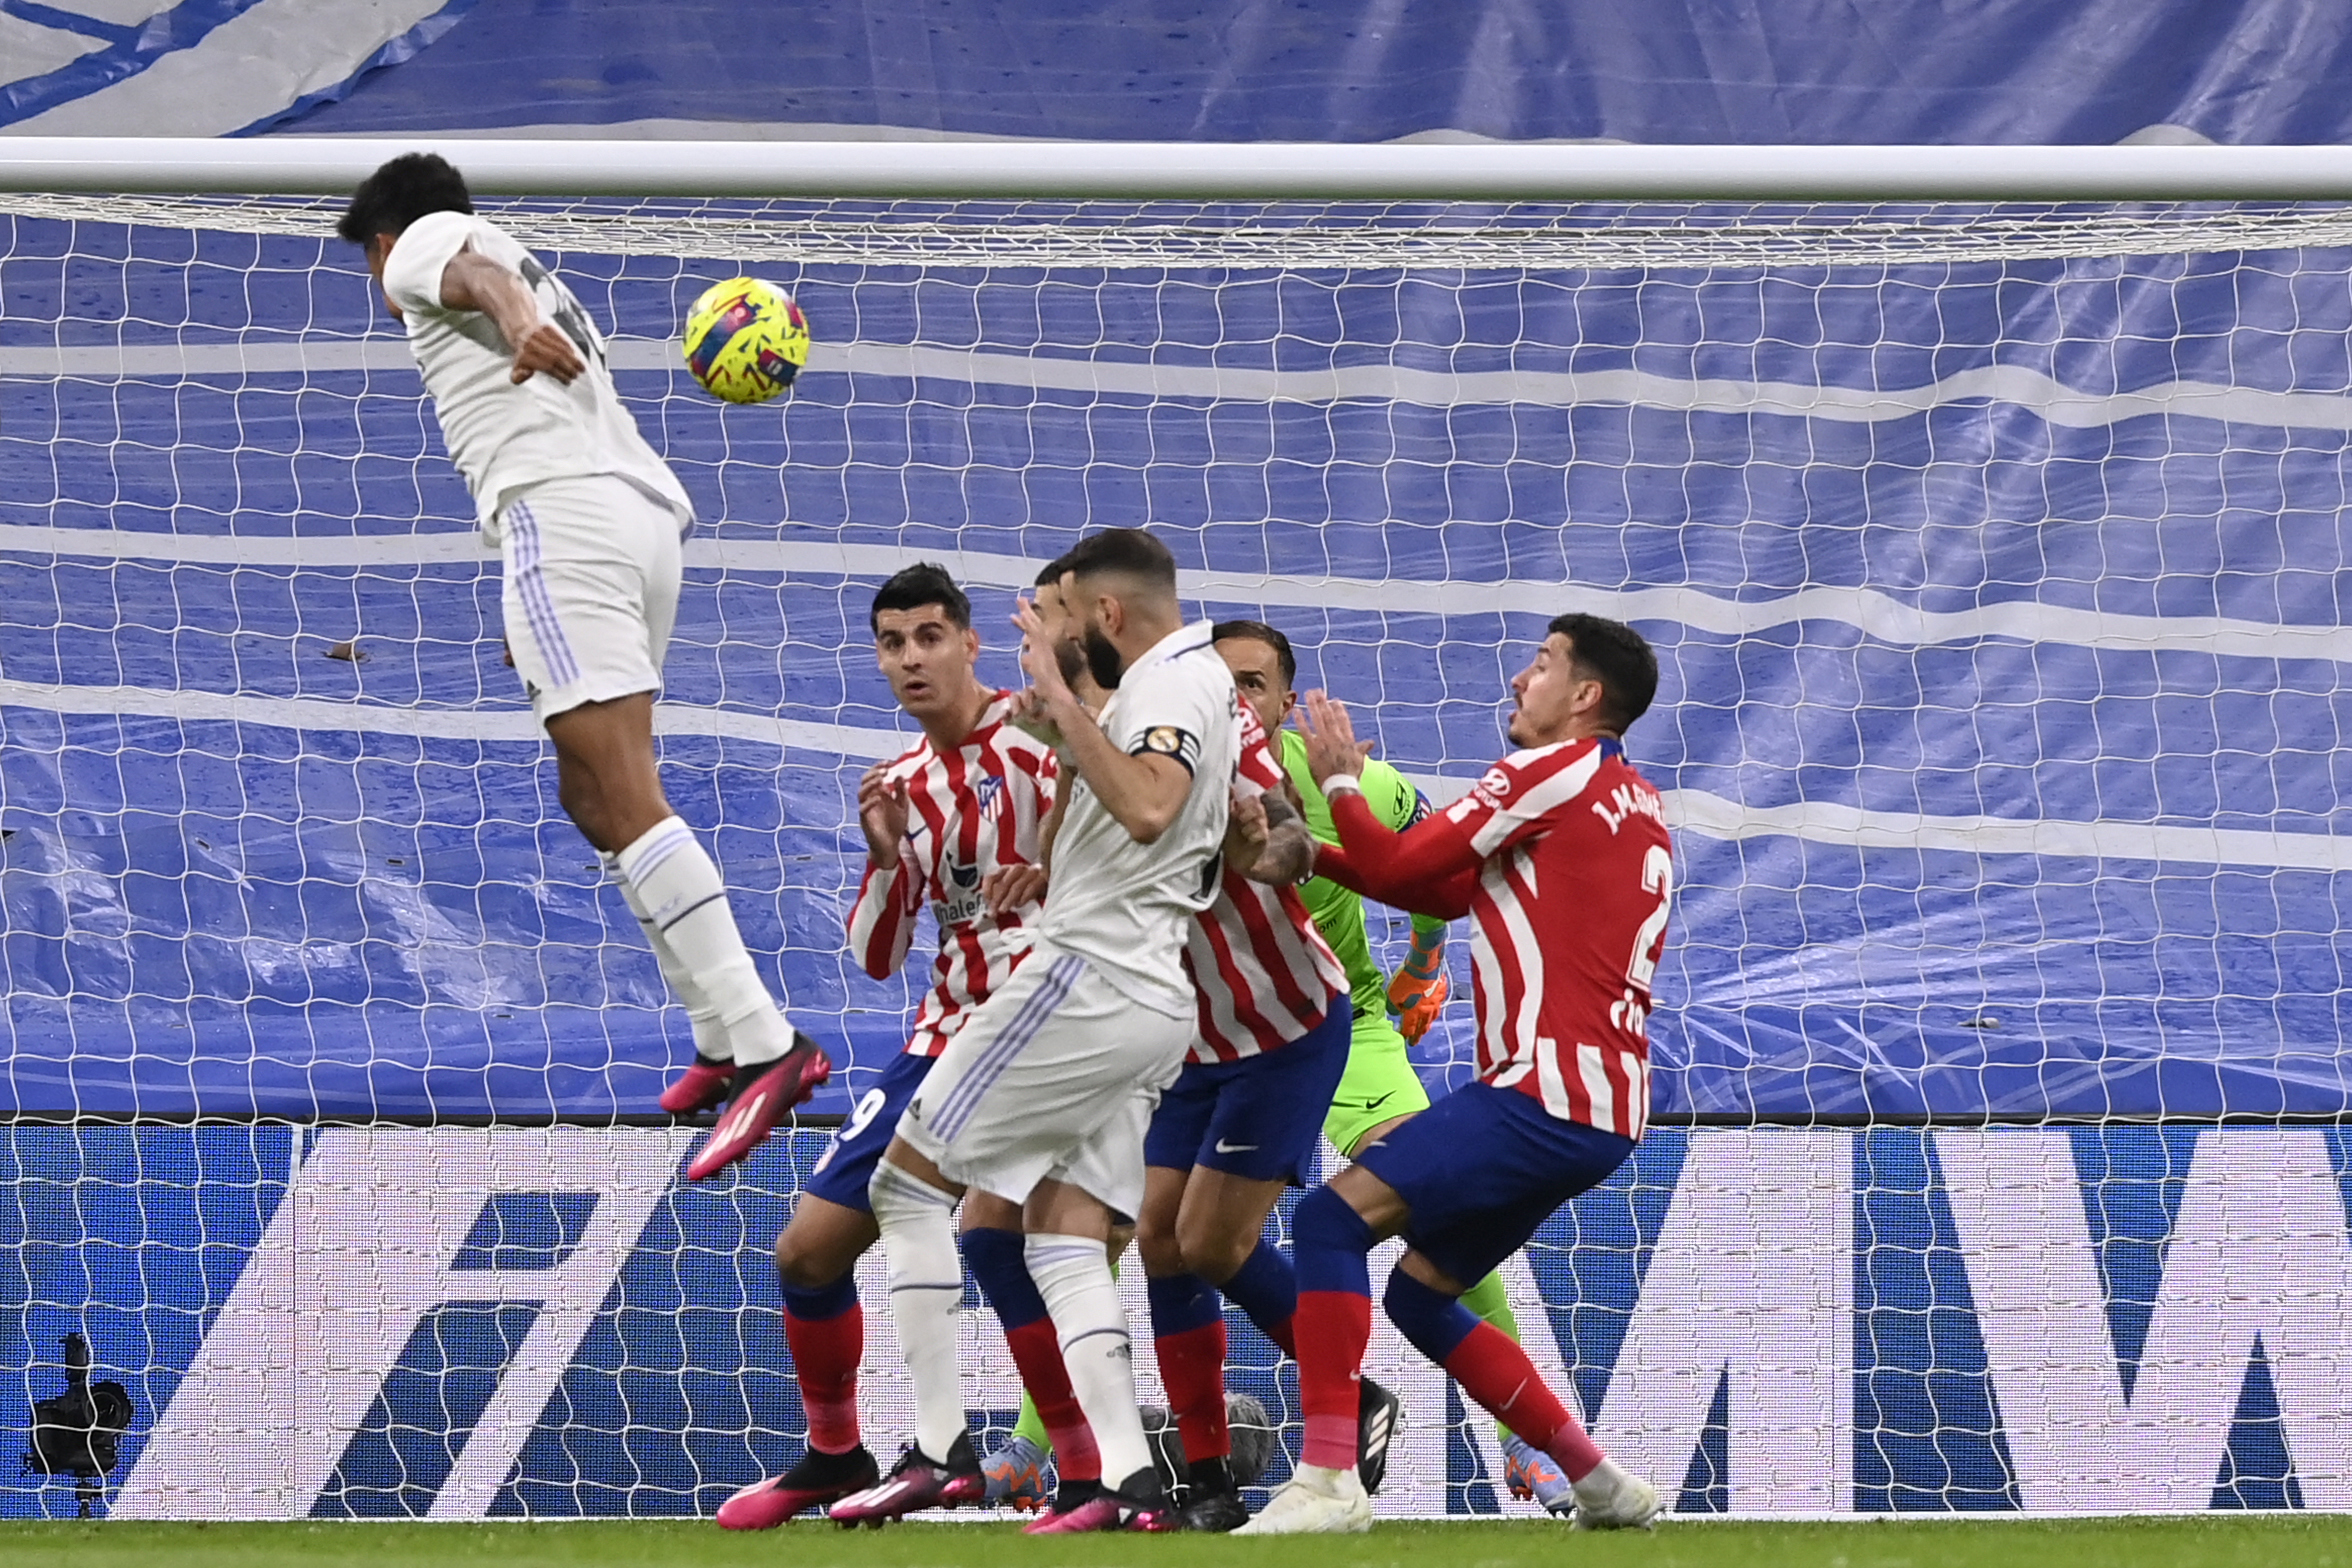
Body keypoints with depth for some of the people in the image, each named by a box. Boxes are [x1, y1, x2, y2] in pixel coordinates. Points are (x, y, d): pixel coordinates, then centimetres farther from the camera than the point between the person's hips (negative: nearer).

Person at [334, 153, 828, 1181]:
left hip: (558, 510, -9)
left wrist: (518, 320, -36)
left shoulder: (423, 244, 12)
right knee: (590, 794, 17)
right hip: (646, 510, 9)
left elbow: (479, 273, -12)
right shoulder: (543, 288, 36)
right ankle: (724, 1040, 12)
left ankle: (763, 1043, -28)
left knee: (622, 795, -17)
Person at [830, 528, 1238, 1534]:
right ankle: (1129, 1481, -6)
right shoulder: (1186, 683, 21)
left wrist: (1063, 703, -28)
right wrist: (1063, 738, 26)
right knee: (1062, 1243, 6)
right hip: (1154, 1002, 10)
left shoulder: (1171, 681, -11)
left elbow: (1146, 809, -31)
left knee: (908, 1183, -3)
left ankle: (940, 1452, -9)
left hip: (1092, 979, -10)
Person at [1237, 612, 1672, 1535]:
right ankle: (1599, 1484, 15)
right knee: (1419, 1292, 17)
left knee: (1335, 1216, -13)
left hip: (1547, 1093, -10)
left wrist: (1340, 781, 14)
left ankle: (1327, 1479, -24)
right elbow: (1451, 892, 23)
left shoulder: (1555, 771, -5)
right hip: (1601, 1111, 10)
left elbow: (1400, 867, -4)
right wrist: (1313, 853, 19)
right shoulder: (1635, 802, 22)